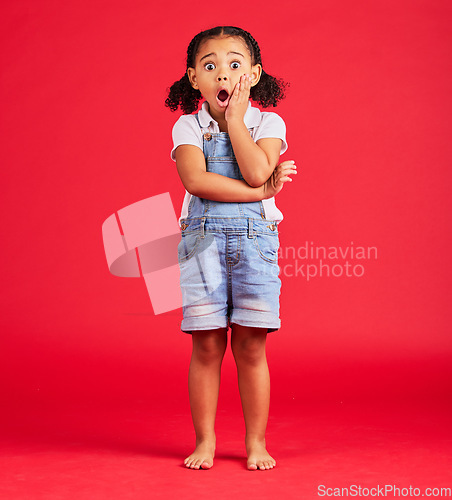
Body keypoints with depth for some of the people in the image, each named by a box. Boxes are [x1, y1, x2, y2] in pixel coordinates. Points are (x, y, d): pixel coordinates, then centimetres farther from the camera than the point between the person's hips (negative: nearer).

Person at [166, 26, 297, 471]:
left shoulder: (268, 124, 4)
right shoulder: (187, 126, 4)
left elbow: (256, 171, -15)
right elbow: (195, 179, -13)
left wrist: (235, 117, -8)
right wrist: (261, 191, -15)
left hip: (255, 238, 0)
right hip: (203, 238, 0)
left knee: (250, 347, 2)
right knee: (206, 346, 2)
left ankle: (256, 442, 14)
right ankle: (205, 440, 15)